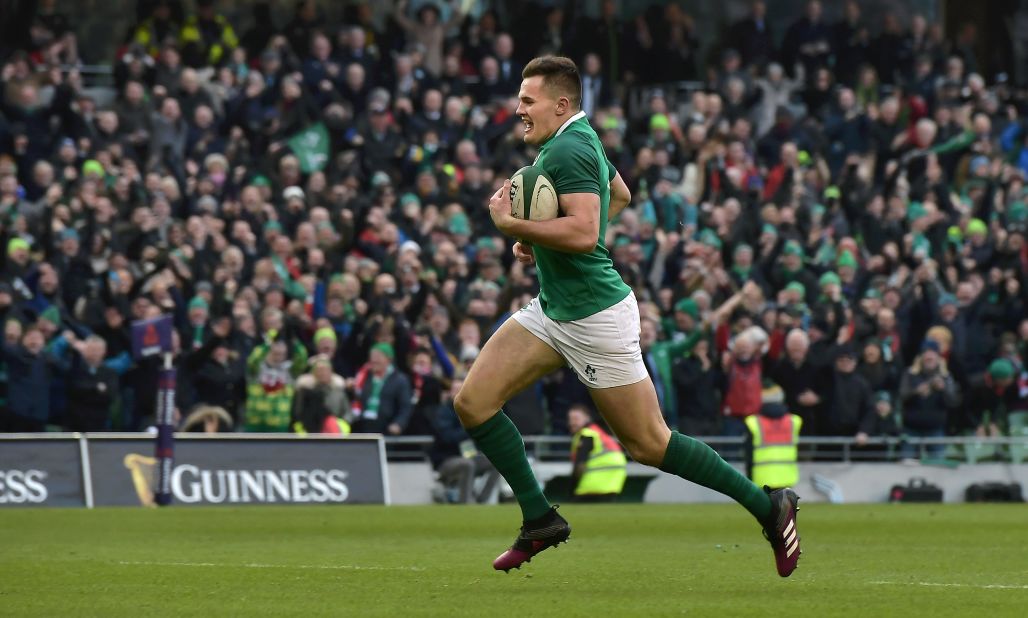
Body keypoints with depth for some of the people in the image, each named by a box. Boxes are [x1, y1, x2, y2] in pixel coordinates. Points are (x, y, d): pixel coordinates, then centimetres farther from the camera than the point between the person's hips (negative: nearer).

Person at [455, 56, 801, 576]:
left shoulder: (568, 150, -20)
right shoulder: (580, 139, 11)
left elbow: (584, 233, -33)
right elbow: (620, 196, 28)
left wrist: (511, 224, -23)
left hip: (595, 317, -10)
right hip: (553, 310, 10)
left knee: (648, 445, -3)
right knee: (473, 401, 0)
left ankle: (767, 505, 9)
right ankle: (539, 519, 6)